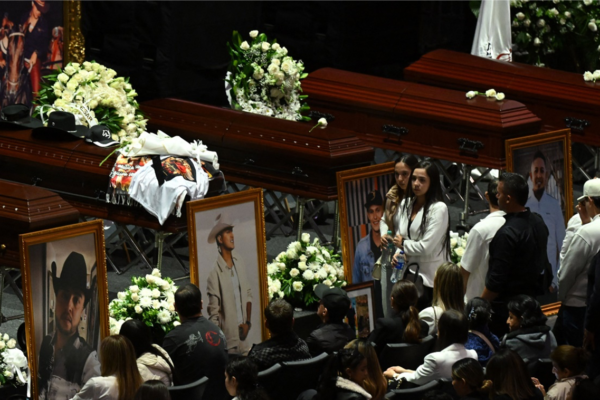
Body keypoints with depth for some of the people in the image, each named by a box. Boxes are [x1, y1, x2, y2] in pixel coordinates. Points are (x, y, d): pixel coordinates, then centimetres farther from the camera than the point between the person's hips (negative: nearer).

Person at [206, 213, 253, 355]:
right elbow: (213, 312, -12)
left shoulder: (239, 262, 4)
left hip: (242, 338, 6)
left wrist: (248, 322, 3)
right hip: (227, 341, -6)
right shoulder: (215, 272, -16)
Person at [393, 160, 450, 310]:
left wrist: (403, 244, -2)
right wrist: (397, 253, -5)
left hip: (430, 279, -6)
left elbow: (426, 247, -16)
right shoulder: (406, 204, 9)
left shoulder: (439, 209, -13)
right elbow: (399, 236, 16)